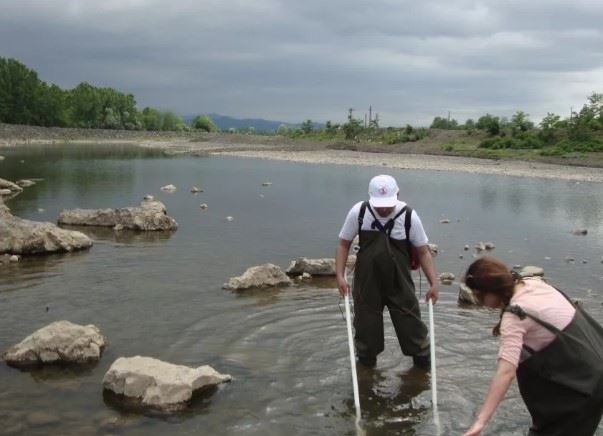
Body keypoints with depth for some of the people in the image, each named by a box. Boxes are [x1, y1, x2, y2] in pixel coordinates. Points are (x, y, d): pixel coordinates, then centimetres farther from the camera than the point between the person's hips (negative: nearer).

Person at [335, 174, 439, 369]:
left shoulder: (409, 216, -13)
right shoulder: (358, 212, -12)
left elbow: (423, 251, -4)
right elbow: (343, 244, -1)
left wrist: (433, 282, -11)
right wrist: (340, 275, -11)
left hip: (400, 283, 0)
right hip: (366, 283, 1)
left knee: (412, 326, 6)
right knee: (365, 326, 12)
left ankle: (424, 365, 25)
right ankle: (365, 365, 32)